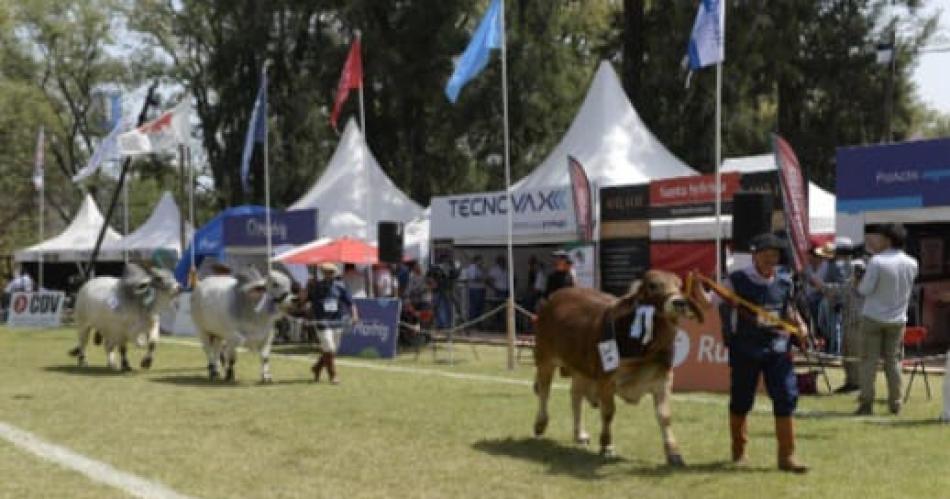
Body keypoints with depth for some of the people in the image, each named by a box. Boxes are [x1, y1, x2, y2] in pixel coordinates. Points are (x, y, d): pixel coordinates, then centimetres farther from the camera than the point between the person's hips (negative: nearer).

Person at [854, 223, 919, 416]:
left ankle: (866, 402, -1)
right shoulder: (912, 263, -1)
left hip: (874, 317, -4)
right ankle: (895, 403, 12)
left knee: (869, 360, 1)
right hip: (897, 319, 4)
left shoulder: (877, 261, -17)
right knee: (893, 360, 11)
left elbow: (864, 289, -17)